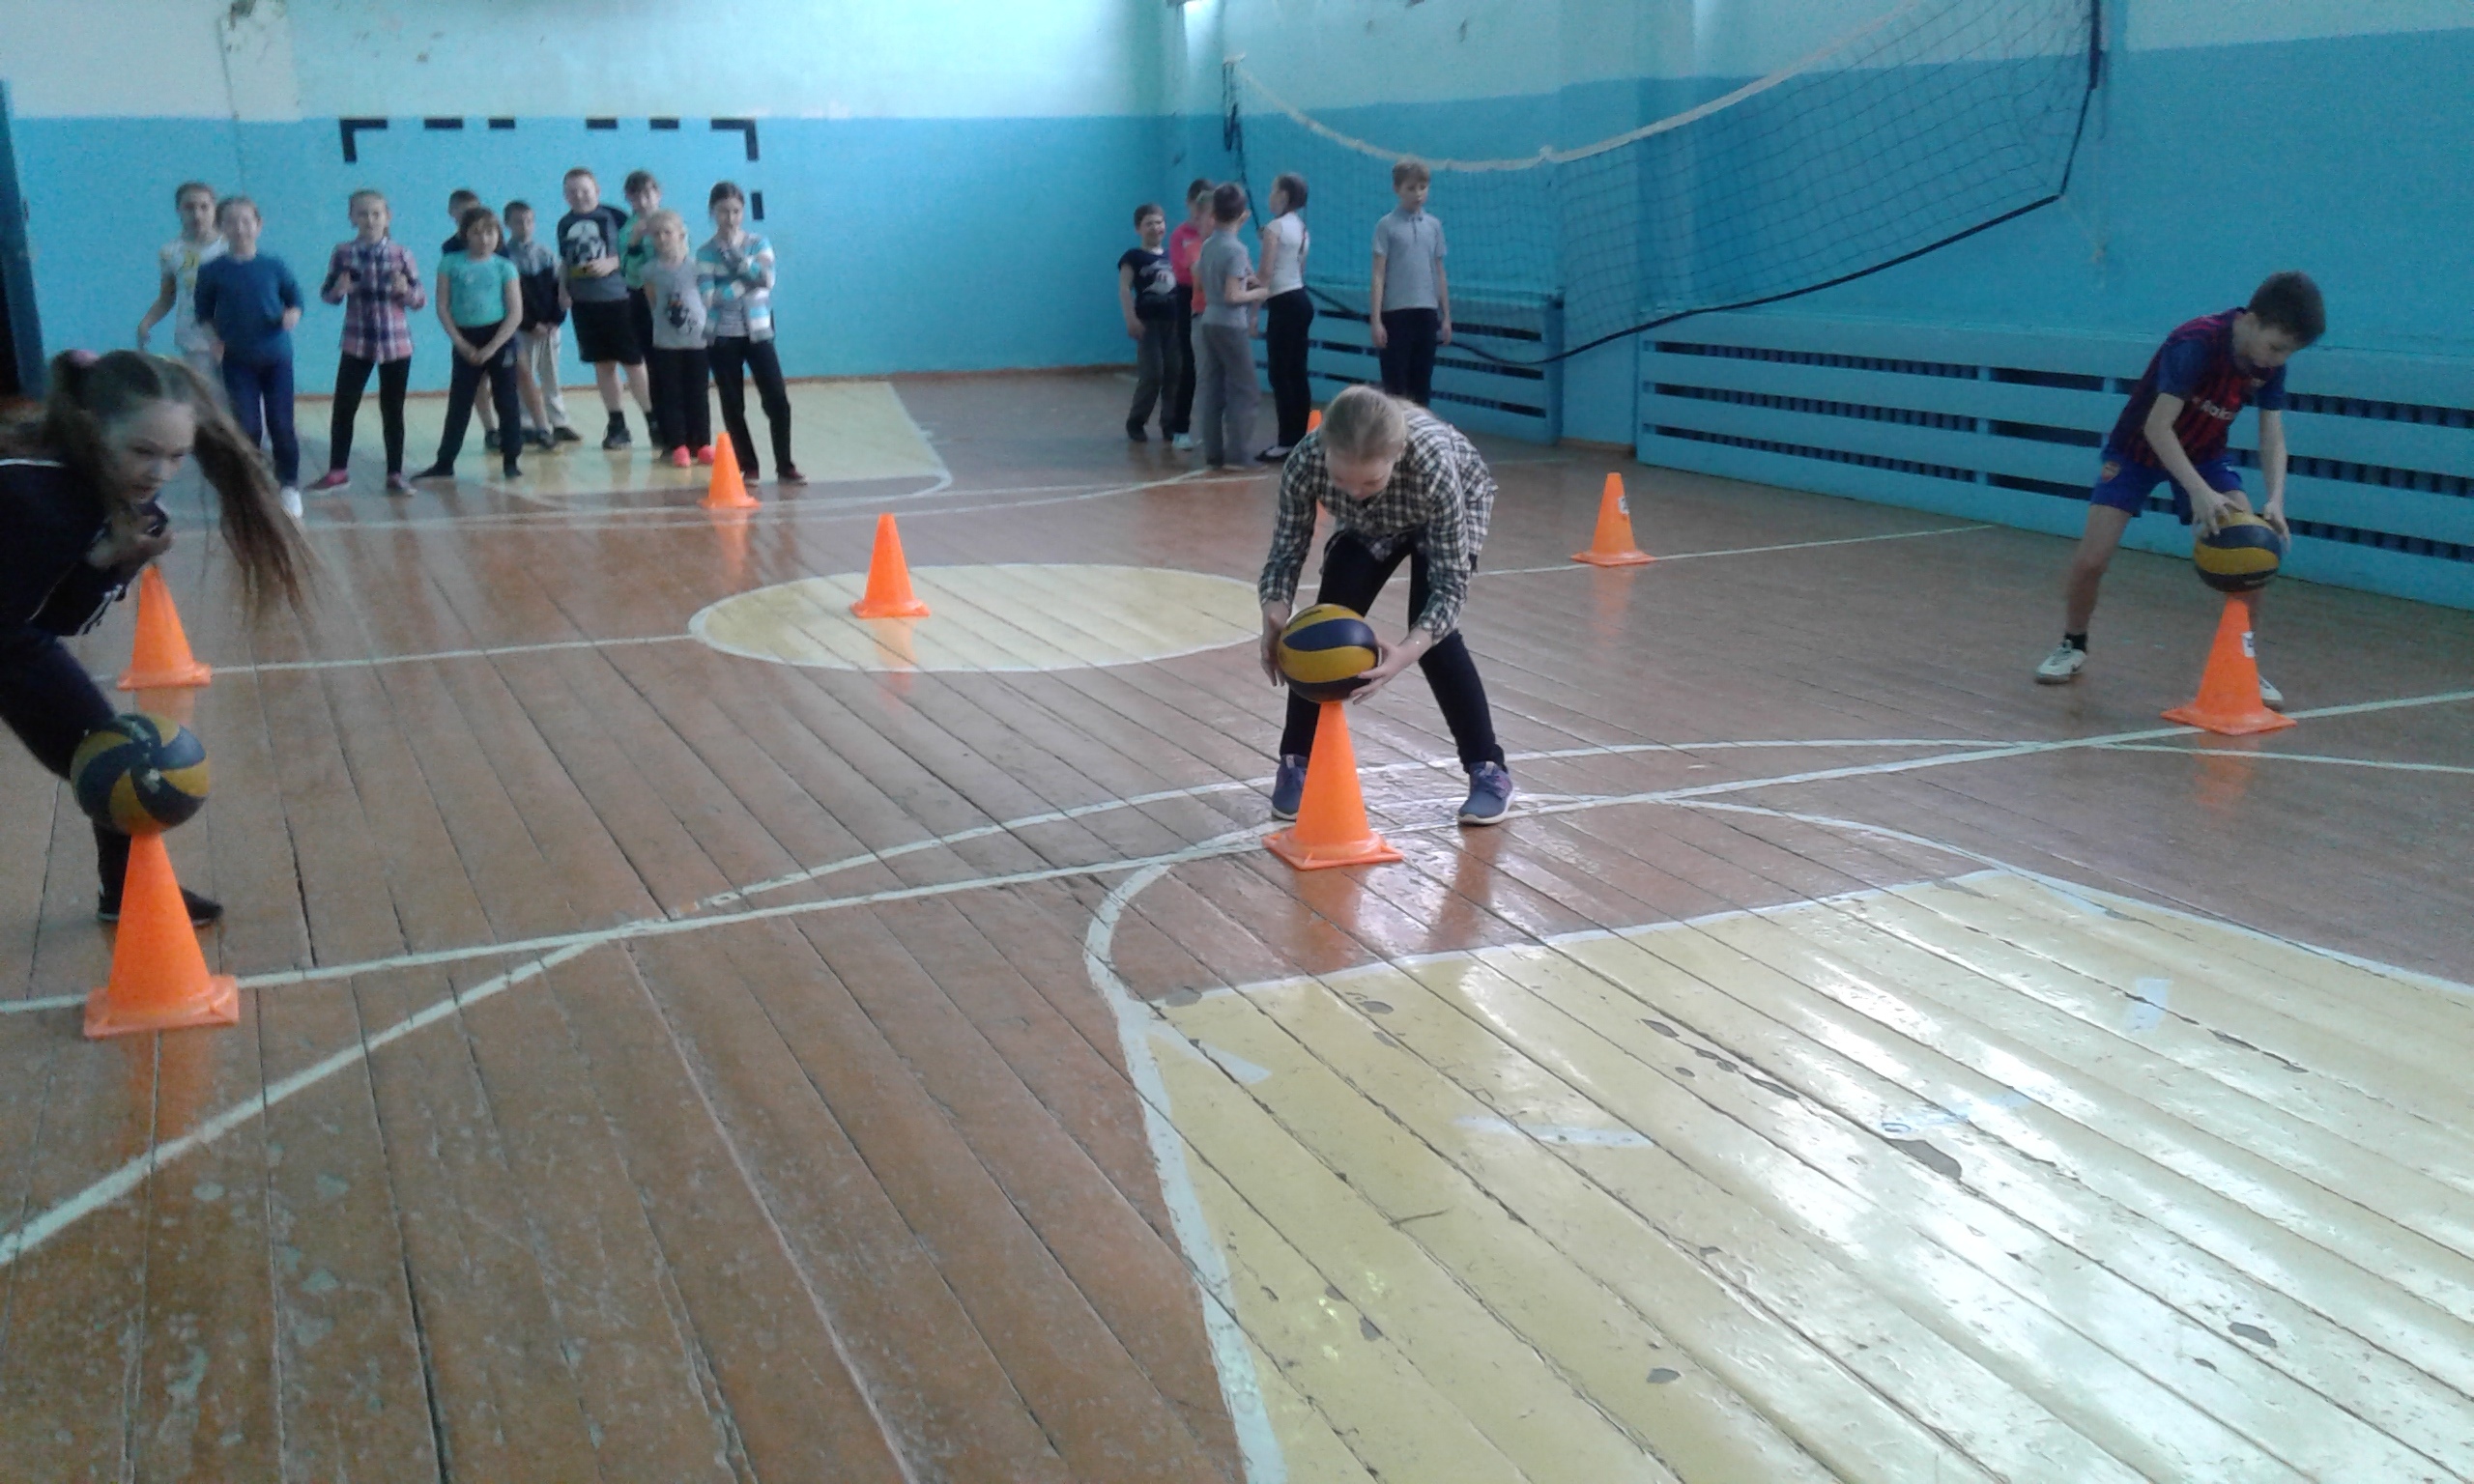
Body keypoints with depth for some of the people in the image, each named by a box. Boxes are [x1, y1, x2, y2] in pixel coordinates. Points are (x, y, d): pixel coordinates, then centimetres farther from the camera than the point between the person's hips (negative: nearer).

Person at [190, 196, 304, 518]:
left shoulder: (273, 266, -4)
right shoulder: (212, 271, -4)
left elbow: (295, 299, 4)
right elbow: (205, 313, 5)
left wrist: (292, 315, -17)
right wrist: (216, 340, -9)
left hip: (277, 357, 0)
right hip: (237, 360, 0)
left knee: (281, 425, 3)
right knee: (246, 427, 0)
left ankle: (290, 486, 17)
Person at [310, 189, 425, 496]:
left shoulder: (401, 254, -4)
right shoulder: (342, 253, -2)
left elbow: (421, 299, 0)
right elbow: (326, 293, 6)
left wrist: (405, 291, -21)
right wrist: (338, 290, -16)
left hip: (396, 343, -1)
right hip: (357, 342, 1)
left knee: (393, 410, 7)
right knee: (343, 406, 3)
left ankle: (395, 475, 15)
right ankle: (338, 471, 17)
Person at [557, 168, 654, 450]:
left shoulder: (613, 216, -4)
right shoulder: (565, 224, 11)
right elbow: (565, 263, 20)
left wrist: (612, 263, -20)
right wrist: (563, 290, 7)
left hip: (617, 298, -5)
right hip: (583, 303, 5)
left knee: (633, 362, -4)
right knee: (603, 364, 9)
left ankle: (653, 421, 3)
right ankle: (617, 425, 16)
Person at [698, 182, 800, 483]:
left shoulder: (759, 244, 5)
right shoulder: (706, 253, -1)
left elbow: (766, 279, -13)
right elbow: (709, 298, -13)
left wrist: (736, 253, -13)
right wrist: (745, 281, -16)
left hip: (758, 334, 1)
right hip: (723, 338, -1)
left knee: (778, 400, -7)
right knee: (733, 406, 2)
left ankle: (784, 466, 1)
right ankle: (748, 465, 12)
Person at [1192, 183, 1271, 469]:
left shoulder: (1208, 246, 7)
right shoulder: (1236, 249, -15)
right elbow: (1232, 296, -20)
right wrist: (1259, 292, -4)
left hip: (1209, 323, 7)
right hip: (1232, 326, -7)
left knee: (1212, 389, 9)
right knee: (1242, 390, -2)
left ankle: (1214, 452, 10)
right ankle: (1239, 455, -4)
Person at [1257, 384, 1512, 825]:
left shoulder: (1435, 466, -45)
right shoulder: (1305, 462, -38)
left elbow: (1450, 585, -38)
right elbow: (1287, 549, -24)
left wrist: (1408, 651, -55)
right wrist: (1275, 615, -44)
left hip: (1457, 508, -3)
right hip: (1367, 525, 3)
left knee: (1434, 635, -17)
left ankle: (1489, 770, -1)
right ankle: (1296, 764, 7)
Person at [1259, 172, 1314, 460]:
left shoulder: (1274, 227, -10)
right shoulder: (1302, 228, 15)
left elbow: (1266, 273, -14)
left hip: (1284, 304, -9)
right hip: (1301, 301, 9)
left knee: (1280, 374, -8)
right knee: (1297, 374, 9)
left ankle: (1287, 442, -11)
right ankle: (1300, 438, 10)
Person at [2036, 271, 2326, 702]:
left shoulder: (2269, 363, -14)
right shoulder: (2195, 344, -33)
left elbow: (2273, 439, -11)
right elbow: (2157, 427, -37)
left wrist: (2275, 500, -29)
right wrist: (2199, 492, -47)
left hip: (2203, 454, 5)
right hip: (2137, 449, -5)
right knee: (2090, 561, -13)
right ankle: (2072, 646, 13)